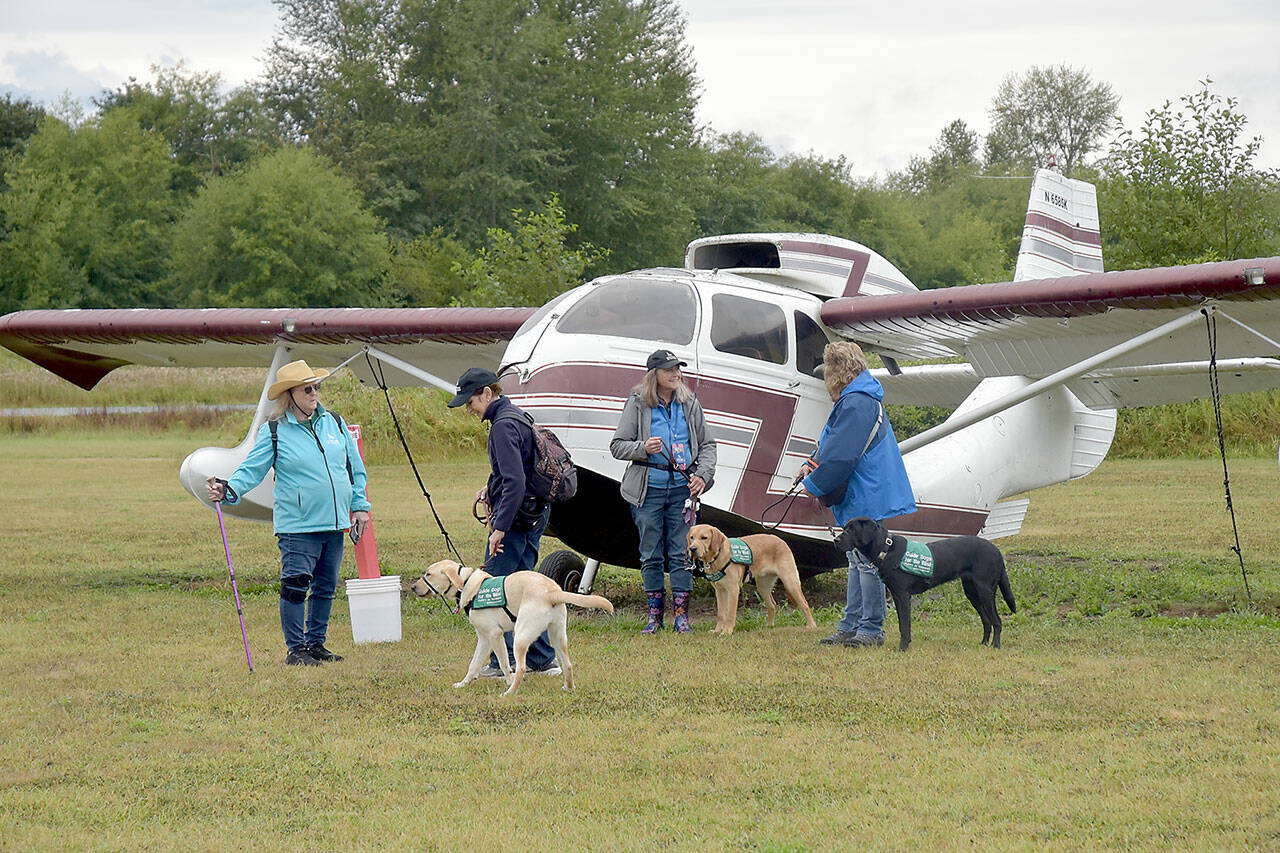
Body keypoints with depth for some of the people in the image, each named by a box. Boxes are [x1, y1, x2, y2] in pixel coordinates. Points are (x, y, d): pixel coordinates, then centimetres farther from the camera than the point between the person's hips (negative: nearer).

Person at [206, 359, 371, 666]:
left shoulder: (334, 423, 11)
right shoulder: (275, 432, -2)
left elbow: (355, 468, 19)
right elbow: (252, 469, -4)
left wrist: (360, 505, 14)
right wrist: (229, 489, -22)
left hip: (335, 524, 5)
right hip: (298, 526, -5)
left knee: (326, 587, 11)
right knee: (295, 586, -10)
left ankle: (316, 643, 22)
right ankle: (295, 649, -1)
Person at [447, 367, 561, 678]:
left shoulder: (504, 425, -18)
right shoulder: (518, 416, 14)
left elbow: (515, 482, -24)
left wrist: (499, 528, -24)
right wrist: (491, 488, 20)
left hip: (515, 516, -10)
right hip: (535, 515, 10)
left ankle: (504, 663, -4)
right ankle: (543, 660, 15)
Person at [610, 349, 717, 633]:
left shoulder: (689, 403, 9)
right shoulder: (638, 404, 1)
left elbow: (707, 444, 15)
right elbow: (617, 446, 2)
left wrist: (703, 475, -1)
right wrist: (643, 448, -16)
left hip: (682, 486, 1)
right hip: (649, 489, -1)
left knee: (681, 554, 0)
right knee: (651, 556, 3)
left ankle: (681, 616, 5)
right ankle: (654, 615, 12)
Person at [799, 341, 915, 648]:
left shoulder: (856, 404, -18)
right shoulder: (858, 399, 18)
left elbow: (841, 456, -22)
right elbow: (835, 446, 25)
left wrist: (814, 484, -10)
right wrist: (811, 465, 9)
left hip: (866, 499, -11)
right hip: (860, 498, 11)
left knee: (866, 562, -6)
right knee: (858, 561, 14)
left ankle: (871, 630, -2)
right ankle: (851, 626, 19)